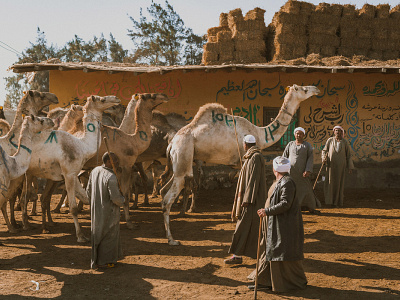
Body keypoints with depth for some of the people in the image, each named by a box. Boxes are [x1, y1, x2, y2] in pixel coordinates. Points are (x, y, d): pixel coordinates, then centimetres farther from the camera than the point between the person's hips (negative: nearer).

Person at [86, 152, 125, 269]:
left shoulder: (95, 171, -1)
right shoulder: (111, 177, -25)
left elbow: (89, 190, 8)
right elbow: (115, 197, -25)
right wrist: (122, 200, -4)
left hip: (96, 210, 8)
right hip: (108, 211, -8)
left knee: (99, 232, 21)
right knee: (108, 236, 8)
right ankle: (103, 261, 18)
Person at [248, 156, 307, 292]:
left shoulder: (287, 183, -19)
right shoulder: (279, 181, 12)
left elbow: (285, 204, -25)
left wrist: (267, 211, -24)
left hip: (285, 226, -11)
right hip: (274, 225, 11)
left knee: (285, 253, -3)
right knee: (269, 251, 13)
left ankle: (298, 282, 10)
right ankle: (265, 281, 21)